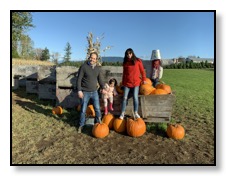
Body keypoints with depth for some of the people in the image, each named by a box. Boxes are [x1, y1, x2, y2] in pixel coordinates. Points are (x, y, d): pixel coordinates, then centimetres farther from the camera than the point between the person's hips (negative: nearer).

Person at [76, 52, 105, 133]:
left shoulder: (98, 68, 3)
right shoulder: (84, 66, -10)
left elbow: (100, 79, 11)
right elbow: (79, 79, -10)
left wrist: (103, 88, 1)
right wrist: (79, 90, -15)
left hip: (94, 92, 4)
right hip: (85, 92, -3)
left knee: (97, 109, 7)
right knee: (83, 110, 6)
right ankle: (81, 125, 26)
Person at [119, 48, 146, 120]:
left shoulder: (138, 61, 0)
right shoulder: (125, 62, 7)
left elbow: (142, 70, 4)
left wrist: (144, 79, 1)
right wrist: (123, 82, 14)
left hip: (136, 82, -2)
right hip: (127, 83, 2)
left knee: (135, 97, -3)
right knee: (125, 98, -1)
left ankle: (136, 113, 12)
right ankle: (122, 113, 7)